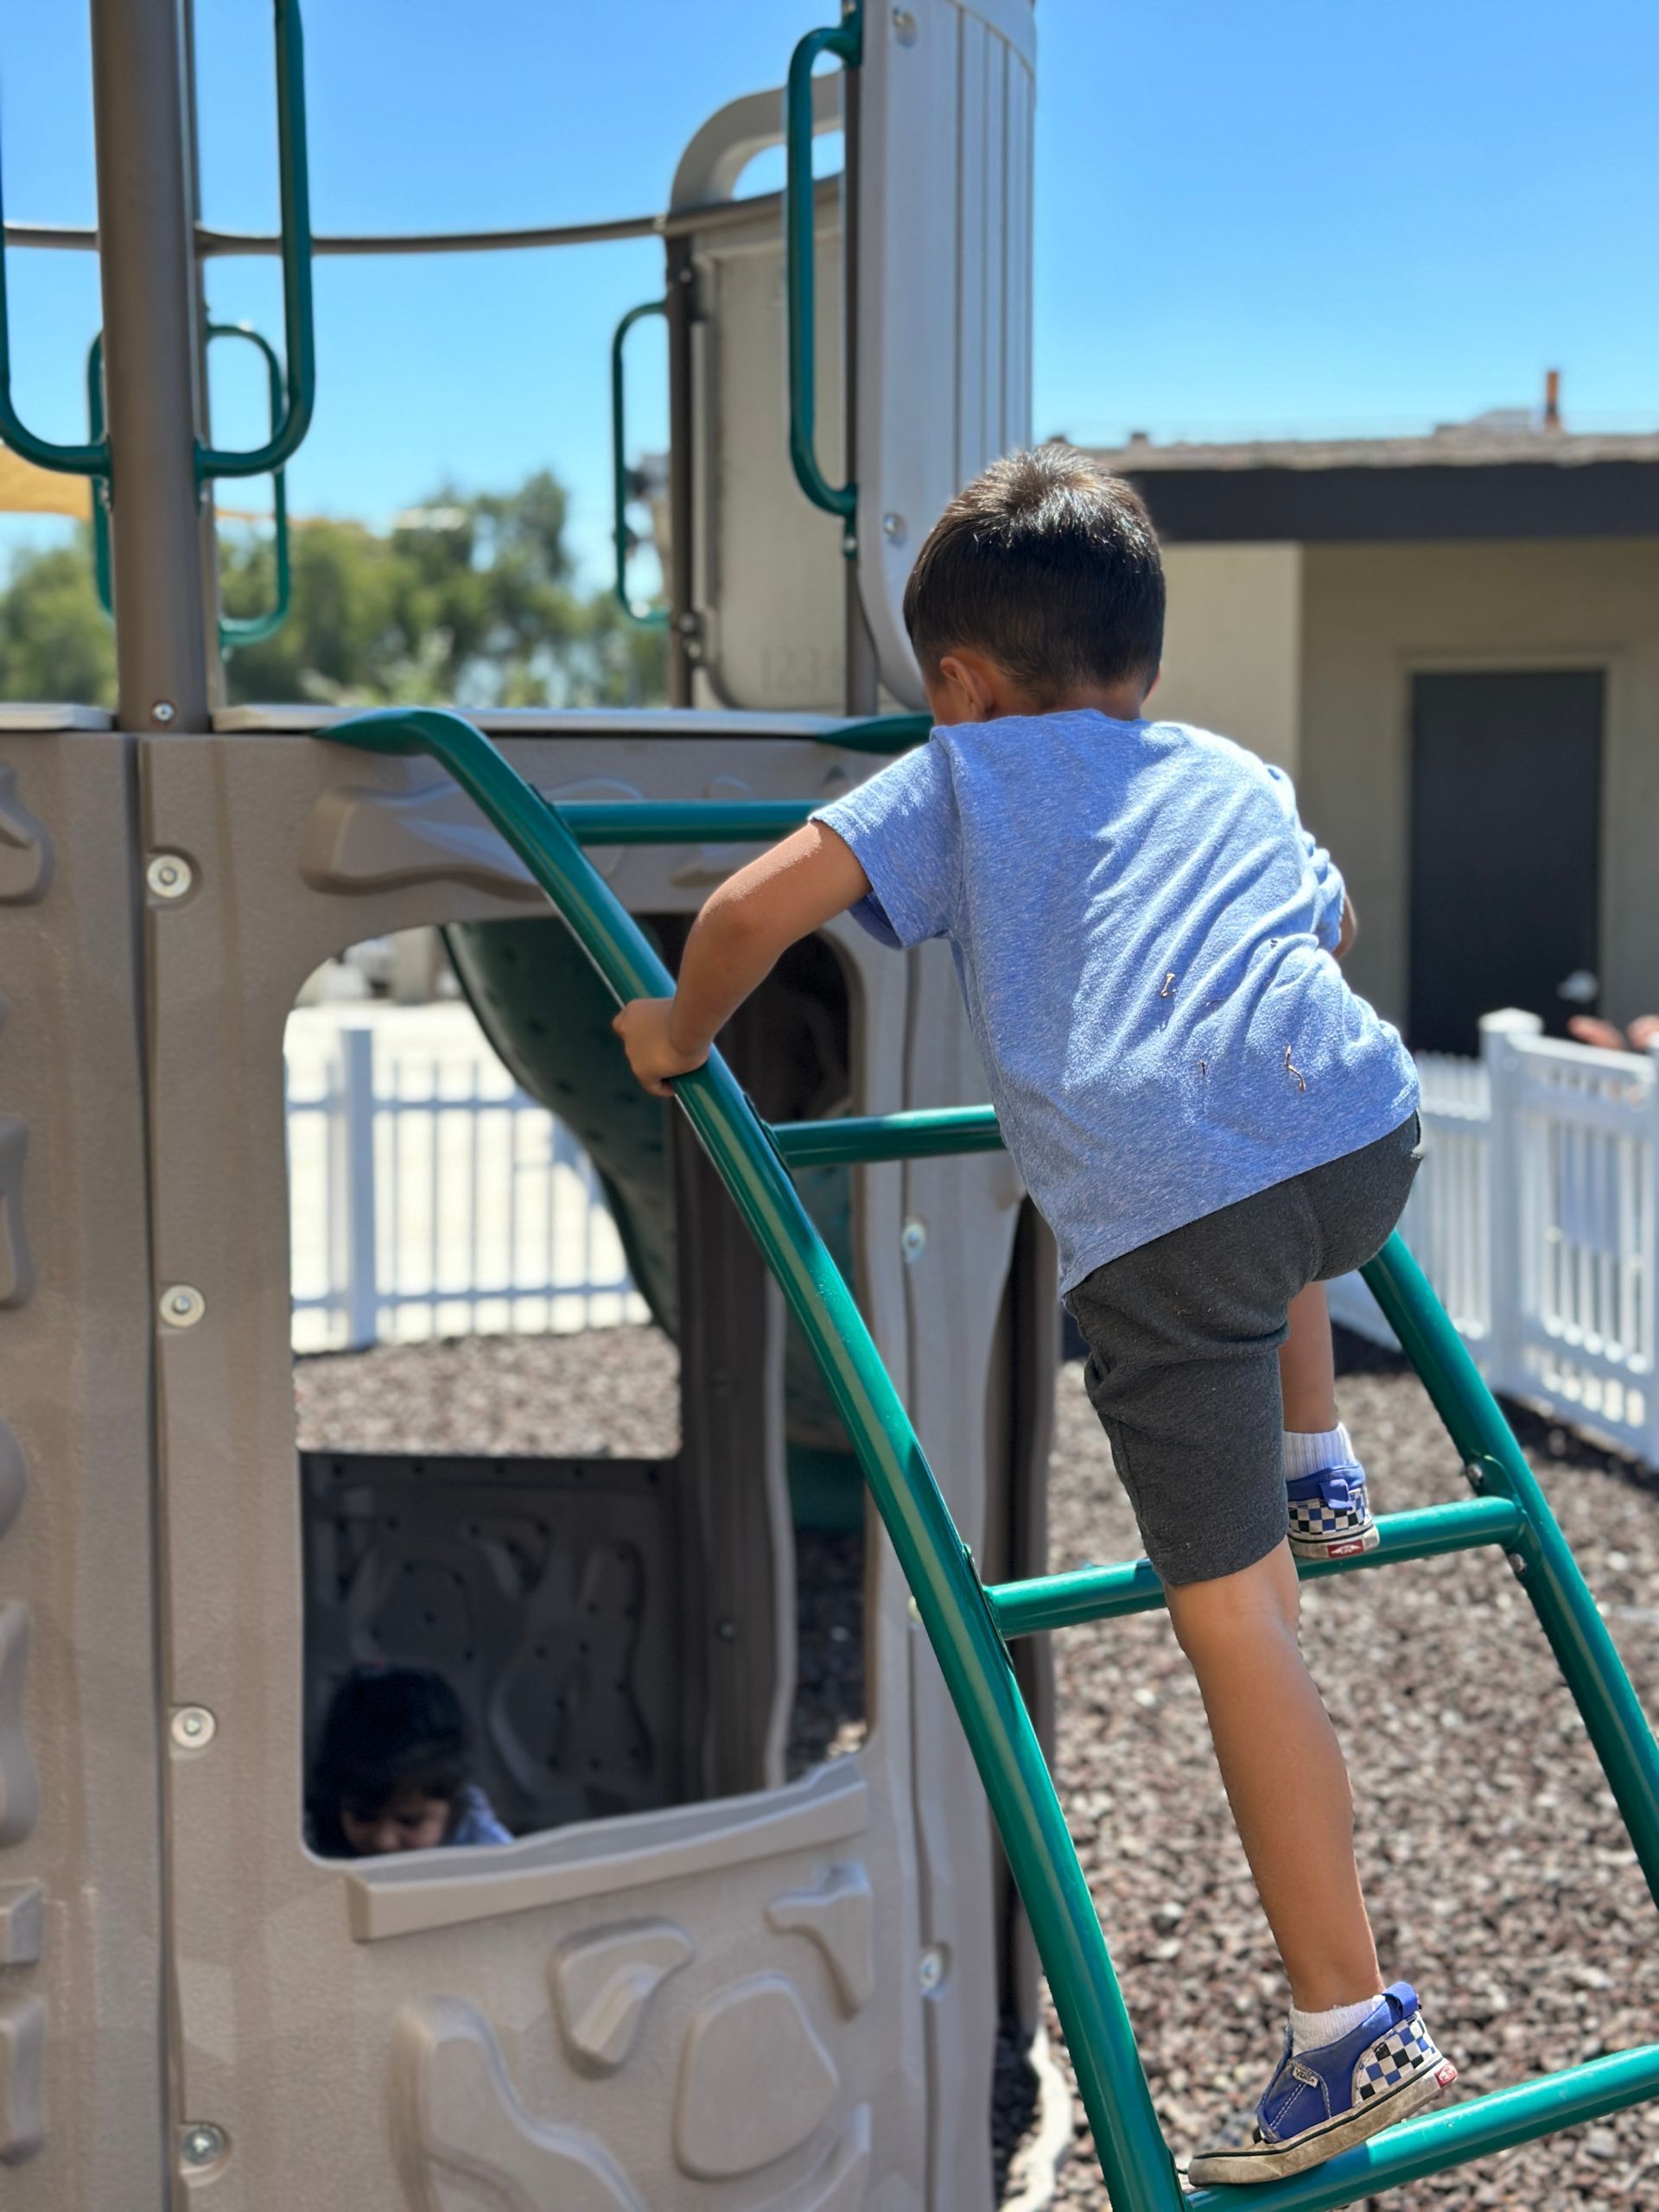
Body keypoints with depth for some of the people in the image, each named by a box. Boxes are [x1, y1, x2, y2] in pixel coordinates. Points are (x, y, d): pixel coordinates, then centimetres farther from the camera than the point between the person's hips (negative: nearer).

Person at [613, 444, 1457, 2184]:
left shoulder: (963, 775, 19)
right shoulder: (1241, 778, 32)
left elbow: (760, 903, 8)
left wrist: (678, 1035, 25)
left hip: (1153, 1208, -5)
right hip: (1360, 1134, 5)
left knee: (1231, 1615, 2)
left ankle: (1353, 2027, 6)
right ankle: (1318, 1468, 42)